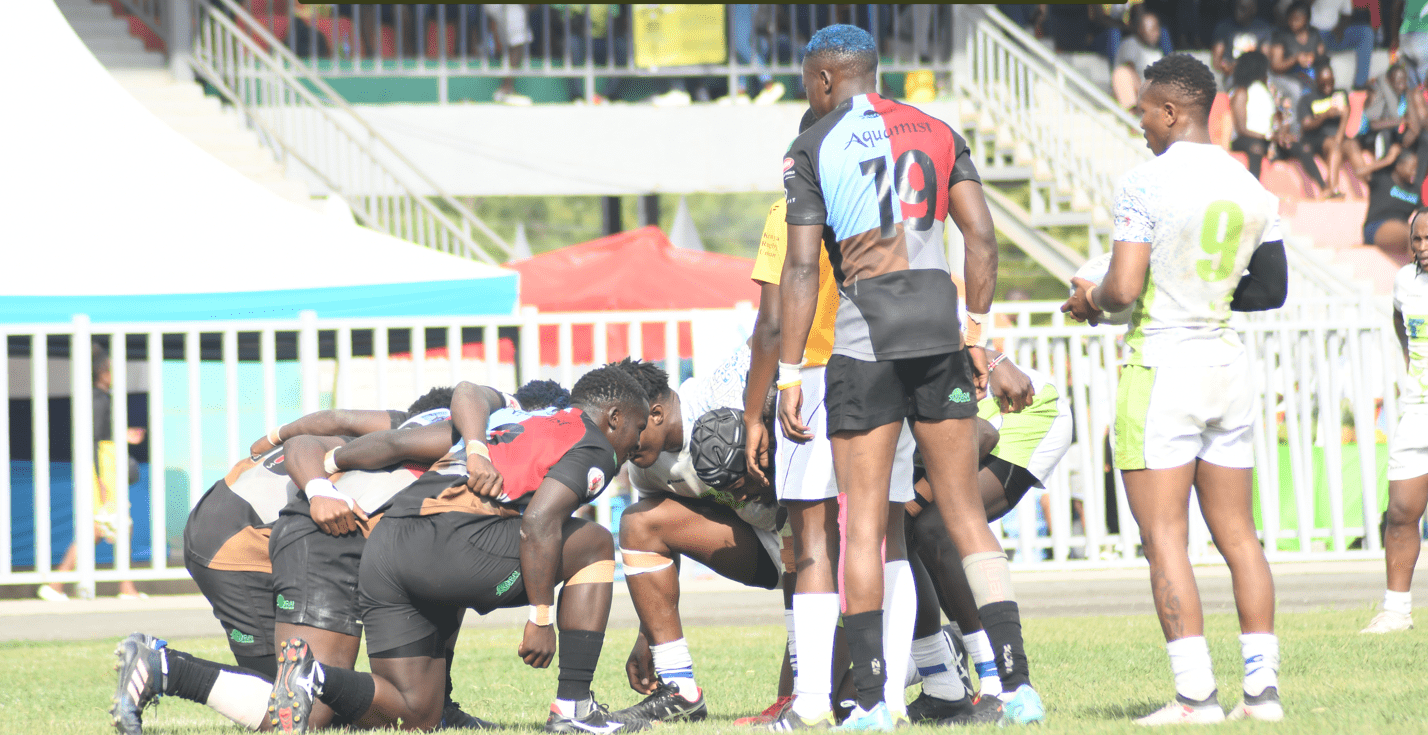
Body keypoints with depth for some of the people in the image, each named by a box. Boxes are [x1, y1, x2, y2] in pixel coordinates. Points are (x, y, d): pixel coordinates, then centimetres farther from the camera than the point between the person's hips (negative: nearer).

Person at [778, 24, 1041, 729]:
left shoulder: (813, 148, -1)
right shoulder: (936, 133, 11)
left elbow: (800, 270, -6)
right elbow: (981, 237, 7)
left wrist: (788, 375, -4)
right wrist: (976, 332, 14)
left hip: (863, 340, -4)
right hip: (937, 327, 4)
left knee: (864, 520, 1)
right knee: (965, 512, 7)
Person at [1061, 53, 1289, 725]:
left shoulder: (1146, 185, -13)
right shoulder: (1252, 191, 8)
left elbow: (1124, 289, -17)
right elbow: (1272, 291, 16)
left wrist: (1090, 299, 4)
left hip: (1160, 367, -7)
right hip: (1227, 366, 7)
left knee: (1164, 538, -5)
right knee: (1238, 536, 10)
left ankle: (1195, 694, -12)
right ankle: (1262, 687, 7)